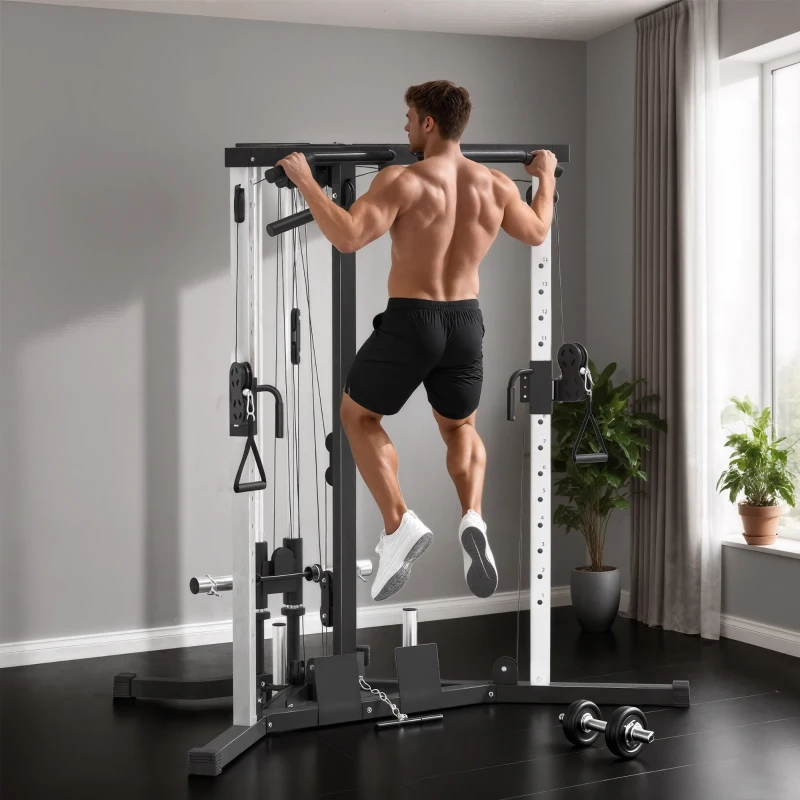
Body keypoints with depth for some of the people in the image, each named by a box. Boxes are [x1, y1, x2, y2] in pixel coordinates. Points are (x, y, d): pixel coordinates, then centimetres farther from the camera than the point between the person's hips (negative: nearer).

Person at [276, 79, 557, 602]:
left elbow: (347, 235, -24)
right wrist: (547, 177, 37)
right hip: (467, 323, 5)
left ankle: (399, 526, 4)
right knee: (460, 428, 27)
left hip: (410, 322, -5)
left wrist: (305, 179, -14)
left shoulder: (404, 180, -14)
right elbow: (537, 232, 21)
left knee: (358, 415, 20)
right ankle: (473, 519, 0)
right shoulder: (496, 185, 4)